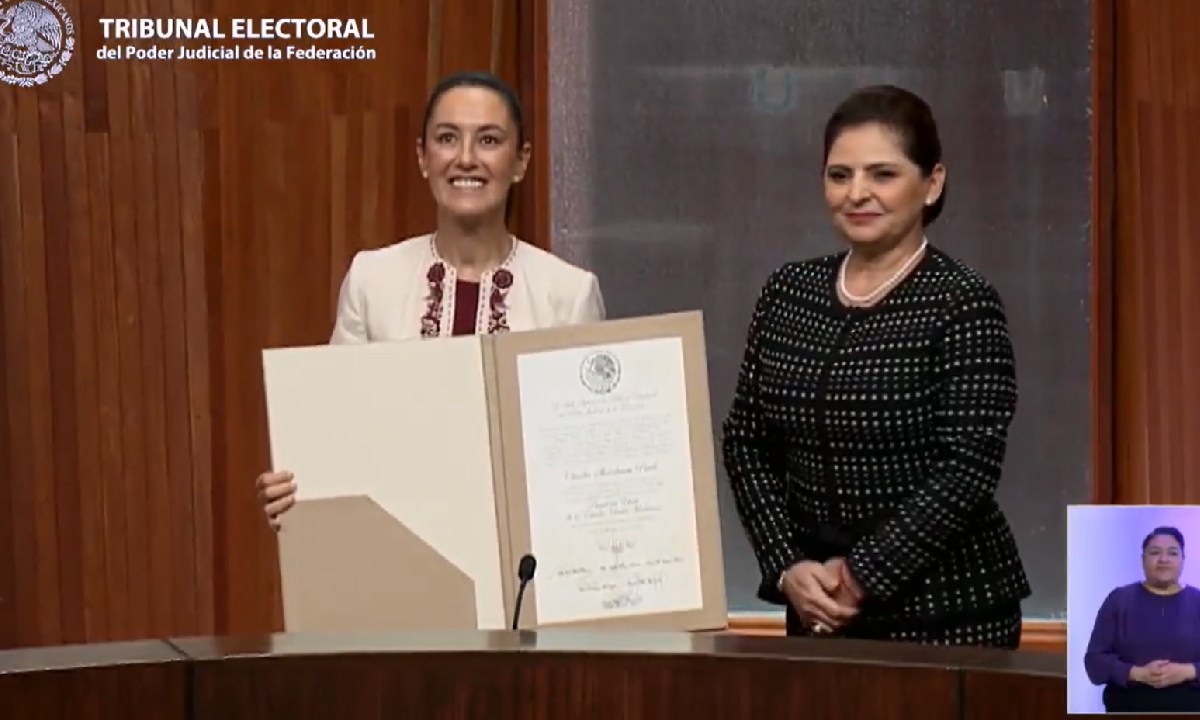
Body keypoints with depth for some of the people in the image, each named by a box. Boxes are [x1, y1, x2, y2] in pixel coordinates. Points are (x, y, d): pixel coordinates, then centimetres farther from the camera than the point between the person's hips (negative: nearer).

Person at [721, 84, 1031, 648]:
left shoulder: (963, 304, -8)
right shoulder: (788, 292, 7)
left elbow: (967, 469, -13)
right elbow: (744, 440, 6)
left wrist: (861, 576, -15)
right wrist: (787, 568, -6)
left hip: (947, 613, -4)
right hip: (818, 607, 4)